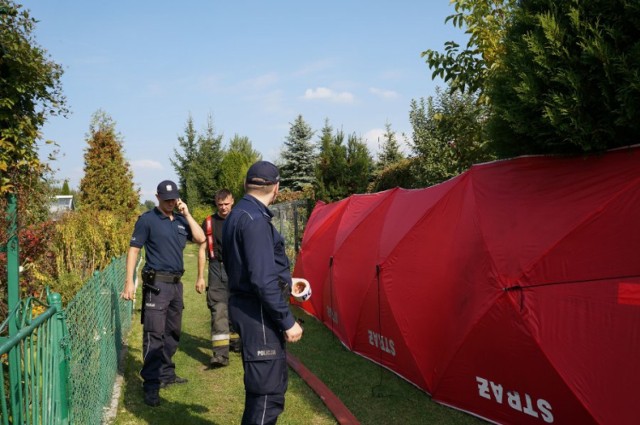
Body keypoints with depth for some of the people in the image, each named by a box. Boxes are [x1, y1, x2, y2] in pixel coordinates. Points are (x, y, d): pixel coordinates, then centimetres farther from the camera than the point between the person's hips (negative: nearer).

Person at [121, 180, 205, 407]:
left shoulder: (181, 220, 11)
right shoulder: (147, 219, -5)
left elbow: (200, 238, 1)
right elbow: (134, 249, -7)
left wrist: (187, 214, -6)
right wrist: (129, 281, -15)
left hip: (176, 283, 7)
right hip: (156, 284, -7)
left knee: (172, 332, 15)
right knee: (154, 334, -8)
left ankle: (166, 373, 28)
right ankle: (151, 385, -3)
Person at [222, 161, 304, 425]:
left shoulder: (236, 215, 12)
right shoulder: (256, 219, -20)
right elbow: (263, 280, -25)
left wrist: (285, 281, 30)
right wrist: (287, 321, -19)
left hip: (244, 306, 10)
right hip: (259, 312, -10)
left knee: (265, 382, 22)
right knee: (268, 389, -2)